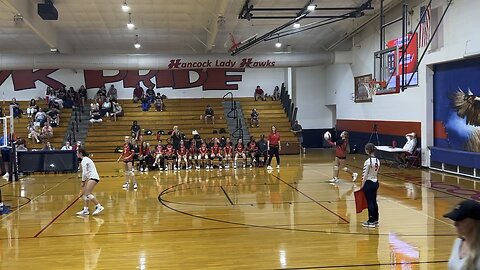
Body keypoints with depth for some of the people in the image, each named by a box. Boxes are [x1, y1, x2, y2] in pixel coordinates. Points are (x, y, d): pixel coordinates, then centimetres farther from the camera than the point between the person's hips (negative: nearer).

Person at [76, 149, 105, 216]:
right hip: (91, 177, 10)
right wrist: (84, 181, 10)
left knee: (88, 194, -15)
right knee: (84, 193, 8)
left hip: (93, 177, -10)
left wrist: (83, 181, -8)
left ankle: (99, 207, -14)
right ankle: (85, 210, 10)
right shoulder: (85, 159, 18)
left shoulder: (85, 159, -11)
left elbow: (84, 172, -16)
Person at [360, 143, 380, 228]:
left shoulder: (367, 162, -19)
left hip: (369, 183, -7)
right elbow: (376, 173, 8)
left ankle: (371, 222, 7)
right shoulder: (377, 161, 3)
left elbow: (365, 176, -17)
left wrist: (362, 185, -7)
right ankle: (376, 220, 22)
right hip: (375, 182, 7)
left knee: (370, 202, 1)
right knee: (374, 202, 15)